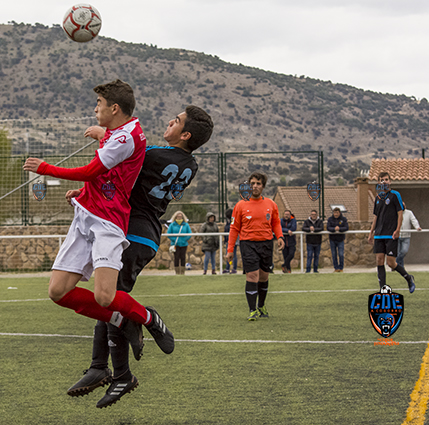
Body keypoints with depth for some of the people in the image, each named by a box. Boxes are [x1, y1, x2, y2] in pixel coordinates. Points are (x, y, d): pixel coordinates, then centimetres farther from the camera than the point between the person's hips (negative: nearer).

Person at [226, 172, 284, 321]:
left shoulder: (271, 204, 6)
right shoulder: (241, 205, -1)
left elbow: (276, 223, 17)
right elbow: (234, 228, 3)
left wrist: (279, 237, -2)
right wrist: (230, 250, 0)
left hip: (266, 243, 3)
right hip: (248, 243, -3)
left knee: (264, 277, 10)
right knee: (252, 276, -12)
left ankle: (261, 307, 29)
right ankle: (253, 311, -8)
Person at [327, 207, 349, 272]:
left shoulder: (344, 219, -1)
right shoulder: (330, 219, 1)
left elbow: (346, 228, -9)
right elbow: (328, 228, -9)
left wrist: (339, 229, -25)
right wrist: (334, 229, -27)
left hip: (340, 239, -1)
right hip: (332, 239, 1)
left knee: (341, 254, -5)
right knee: (334, 254, 3)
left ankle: (341, 268, 7)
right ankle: (336, 268, 11)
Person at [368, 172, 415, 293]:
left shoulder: (395, 195, -3)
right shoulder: (378, 197, 14)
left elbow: (400, 213, -6)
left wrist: (397, 230, -15)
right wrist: (371, 233, 18)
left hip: (391, 235, -5)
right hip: (379, 235, 6)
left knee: (391, 263, -7)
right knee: (379, 261, -2)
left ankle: (409, 278, 18)